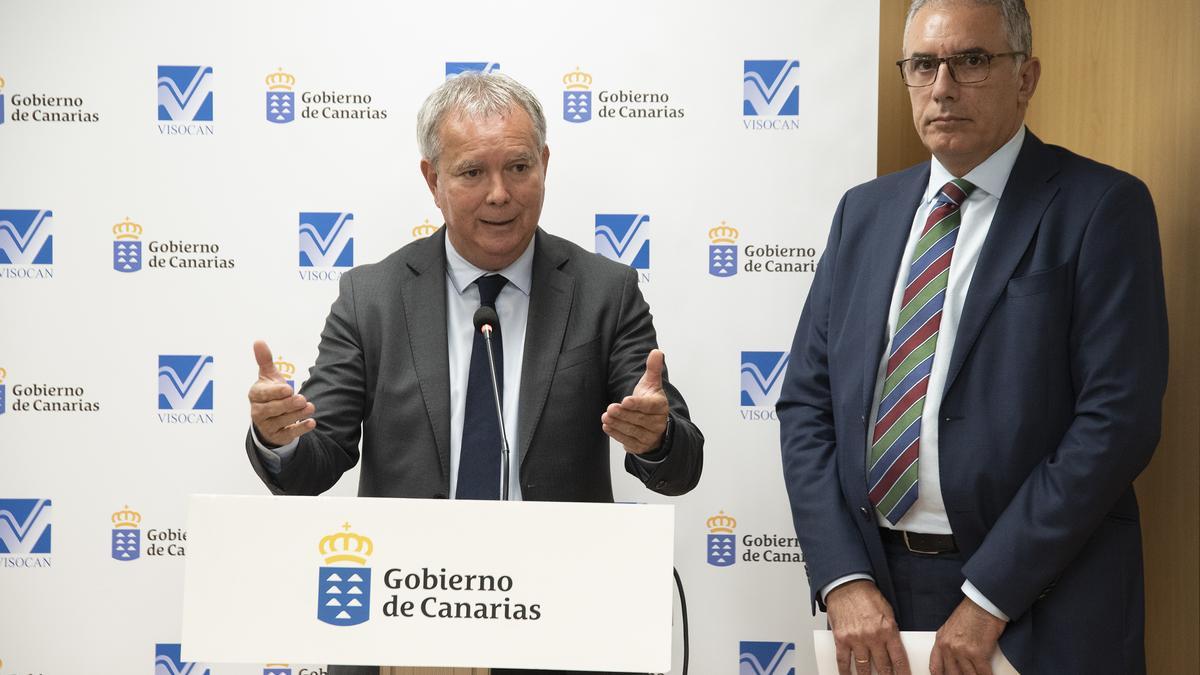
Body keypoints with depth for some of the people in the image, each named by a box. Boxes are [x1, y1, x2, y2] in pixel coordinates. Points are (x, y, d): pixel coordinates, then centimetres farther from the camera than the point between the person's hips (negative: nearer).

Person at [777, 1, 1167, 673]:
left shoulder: (1102, 207, -6)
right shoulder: (864, 212, 8)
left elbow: (1119, 417, -14)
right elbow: (807, 402, 5)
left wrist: (988, 598, -16)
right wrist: (844, 579, -7)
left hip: (1038, 602, -4)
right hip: (872, 579, 4)